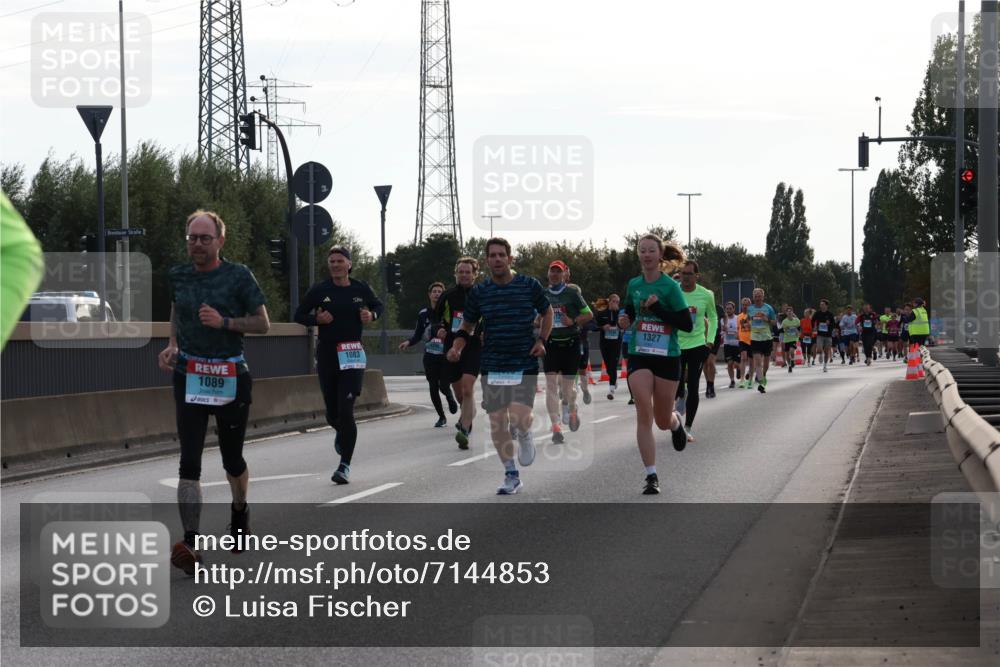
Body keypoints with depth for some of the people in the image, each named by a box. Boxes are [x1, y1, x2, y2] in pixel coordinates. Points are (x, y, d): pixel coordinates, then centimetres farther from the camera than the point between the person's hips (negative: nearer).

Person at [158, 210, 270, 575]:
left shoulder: (238, 275, -6)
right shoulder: (178, 276, 5)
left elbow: (263, 323, -4)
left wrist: (225, 322, -19)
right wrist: (172, 346, 5)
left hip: (231, 377, -2)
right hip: (189, 377, 2)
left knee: (232, 457, 12)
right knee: (189, 461, -11)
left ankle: (240, 511, 45)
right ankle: (191, 544, -18)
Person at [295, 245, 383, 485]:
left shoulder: (360, 288, 1)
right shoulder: (320, 290, 0)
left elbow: (378, 305, 20)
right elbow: (299, 315, 7)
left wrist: (372, 315, -2)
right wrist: (316, 319, -12)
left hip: (352, 354, -1)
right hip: (327, 354, 2)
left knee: (345, 409, -13)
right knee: (332, 412, 8)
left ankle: (345, 465, -6)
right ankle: (341, 432, 46)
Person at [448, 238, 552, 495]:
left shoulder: (529, 285, -1)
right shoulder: (478, 292, 3)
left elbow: (547, 312, 14)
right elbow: (467, 326, 14)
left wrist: (542, 340, 0)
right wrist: (457, 346, -6)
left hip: (525, 364, -2)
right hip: (492, 365, 2)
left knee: (519, 416, -19)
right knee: (497, 421, 2)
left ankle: (524, 436, 19)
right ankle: (512, 476, 16)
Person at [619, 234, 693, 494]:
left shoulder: (669, 286, -8)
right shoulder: (633, 285, 6)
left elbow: (687, 324, -11)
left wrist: (657, 308, -19)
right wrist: (625, 320, 0)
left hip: (667, 358, -2)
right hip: (639, 356, 2)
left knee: (663, 421, 9)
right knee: (644, 414, -13)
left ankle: (676, 421, 48)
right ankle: (651, 476, -10)